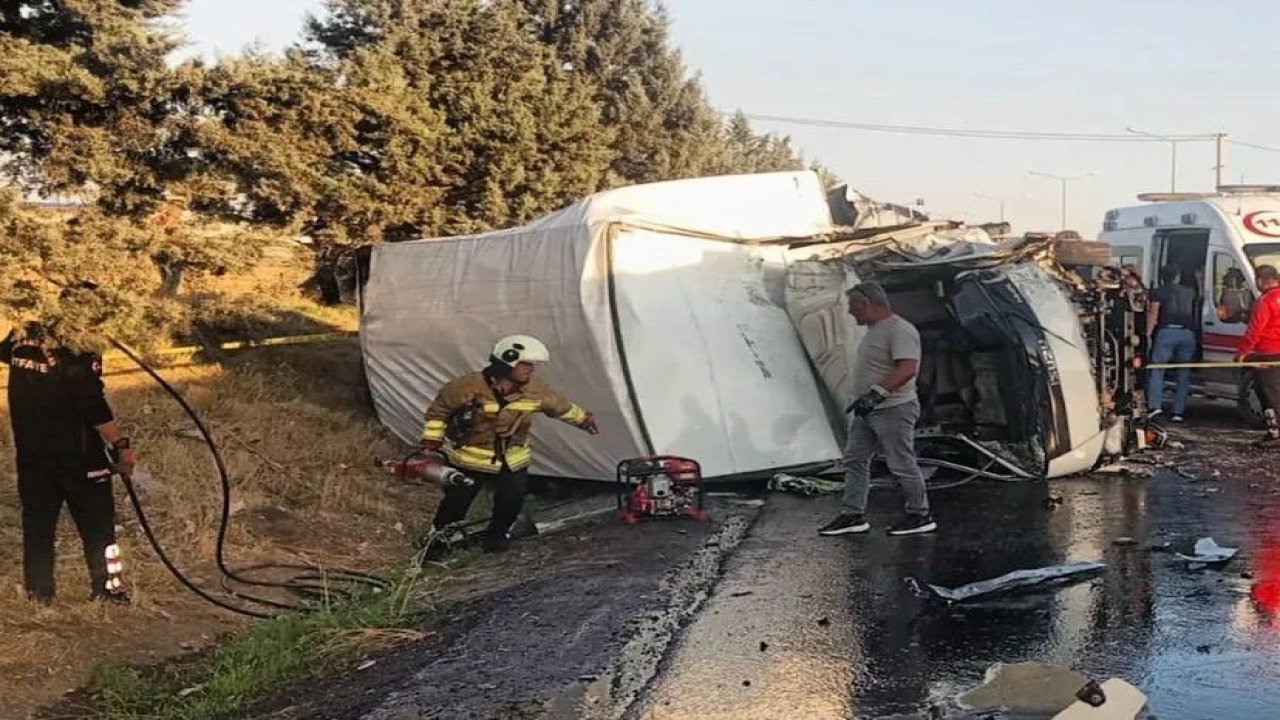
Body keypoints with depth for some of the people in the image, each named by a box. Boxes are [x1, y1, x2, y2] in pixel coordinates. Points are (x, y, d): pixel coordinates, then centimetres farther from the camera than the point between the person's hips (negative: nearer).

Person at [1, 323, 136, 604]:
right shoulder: (74, 360, -17)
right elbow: (93, 407, -22)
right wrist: (120, 444, -18)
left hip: (31, 452, 5)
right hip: (77, 454, -5)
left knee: (37, 523, 13)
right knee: (97, 524, 4)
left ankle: (38, 591, 15)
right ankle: (108, 587, 3)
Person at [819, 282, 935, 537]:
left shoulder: (899, 330, -18)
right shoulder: (875, 329, 15)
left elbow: (907, 369, -29)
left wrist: (876, 393, -34)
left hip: (893, 410, -10)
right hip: (867, 411, 10)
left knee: (902, 465, -2)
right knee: (854, 460, 8)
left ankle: (921, 516, 11)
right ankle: (853, 515, 12)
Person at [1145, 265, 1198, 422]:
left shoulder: (1159, 292, 7)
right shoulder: (1189, 292, 21)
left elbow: (1153, 313, -2)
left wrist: (1148, 334, -4)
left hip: (1167, 332, -3)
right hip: (1187, 334, 3)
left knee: (1157, 369, 0)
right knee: (1184, 373, 7)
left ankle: (1155, 405, -16)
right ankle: (1179, 411, 3)